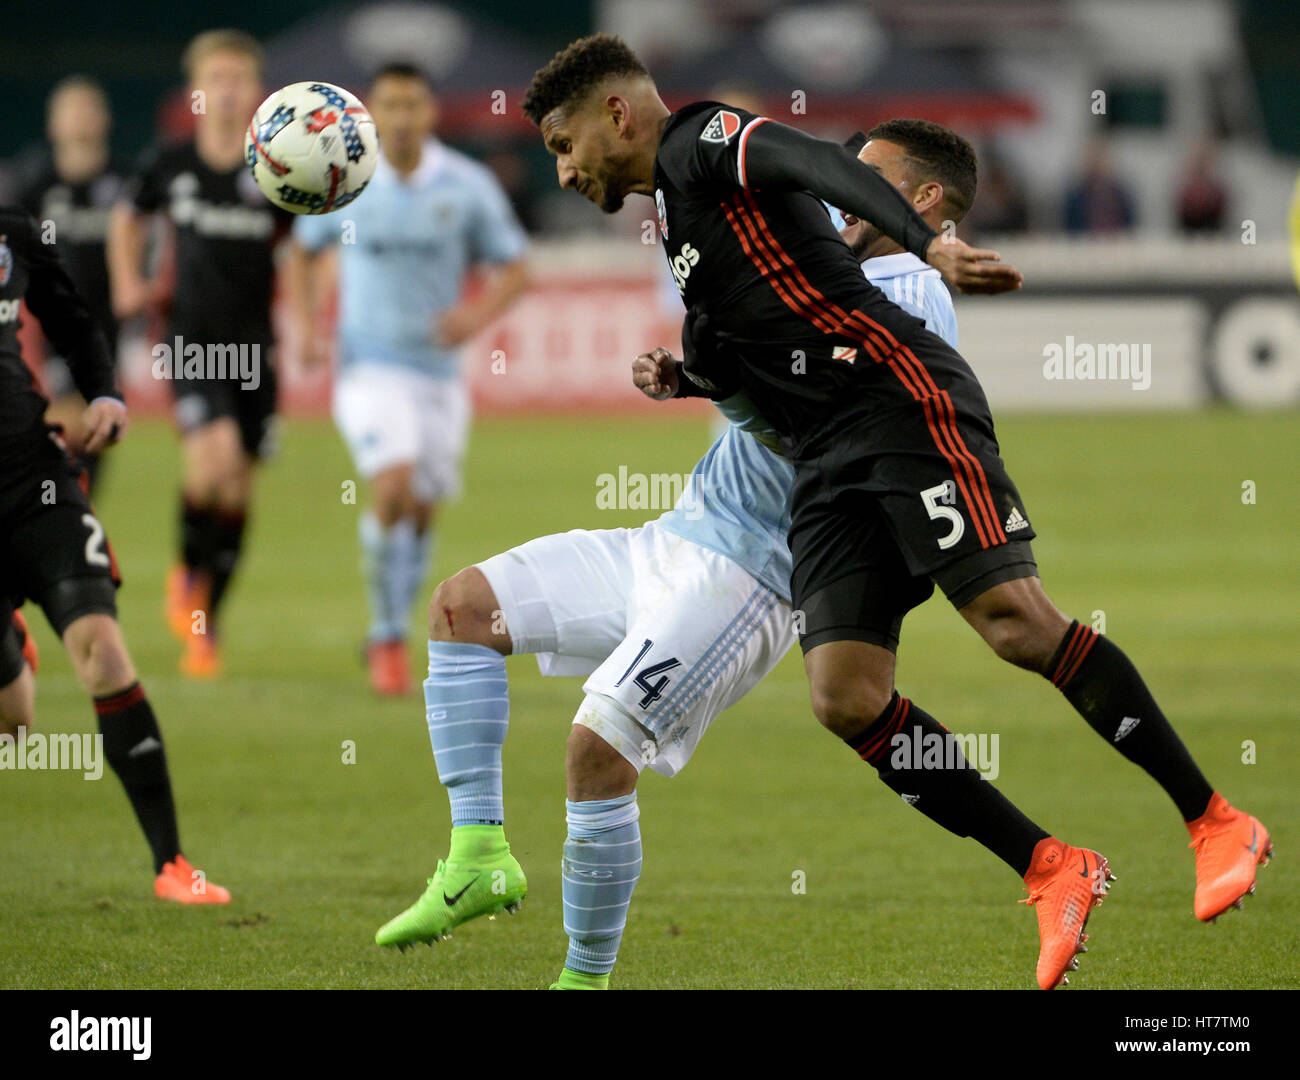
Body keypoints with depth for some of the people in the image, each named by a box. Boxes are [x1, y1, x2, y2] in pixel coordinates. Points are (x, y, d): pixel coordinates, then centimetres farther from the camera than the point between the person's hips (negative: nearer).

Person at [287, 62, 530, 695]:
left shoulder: (469, 187, -4)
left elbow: (513, 270, 2)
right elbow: (304, 252, 15)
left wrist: (478, 315, -17)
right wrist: (307, 322, -1)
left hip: (439, 369, 2)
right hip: (369, 364, -2)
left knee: (421, 514, 8)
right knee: (393, 488, -22)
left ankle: (387, 636, 29)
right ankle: (389, 636, -9)